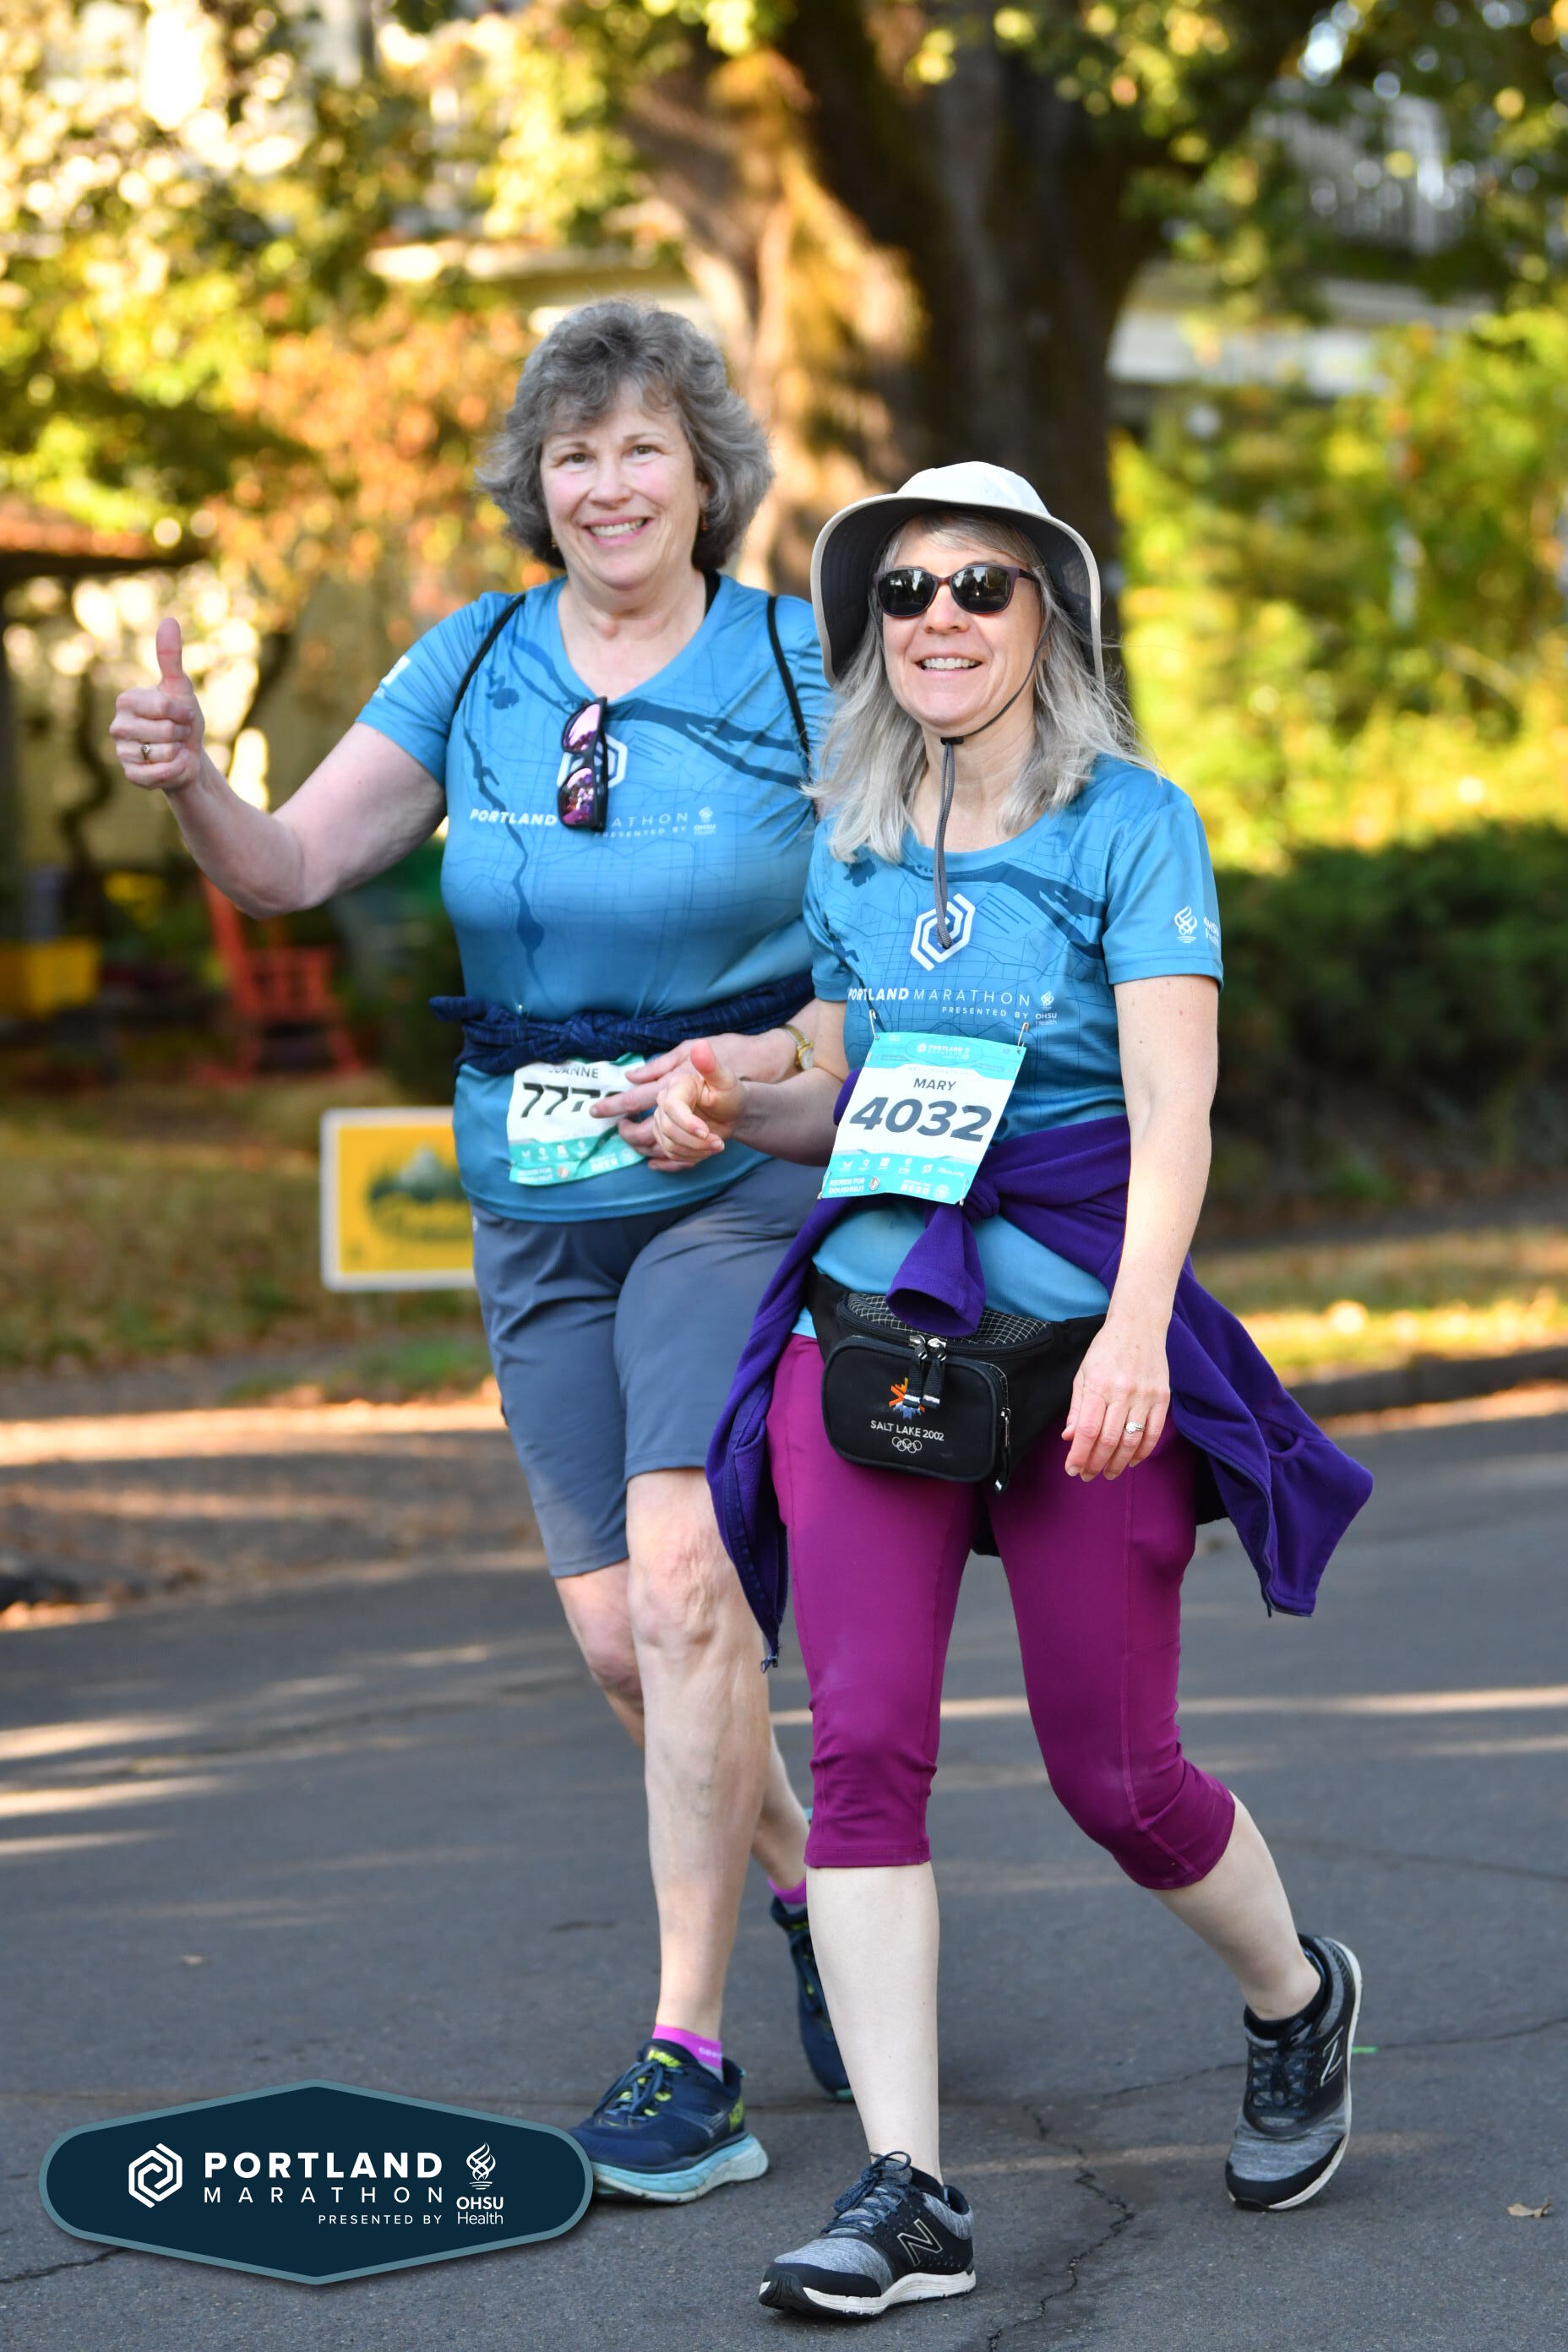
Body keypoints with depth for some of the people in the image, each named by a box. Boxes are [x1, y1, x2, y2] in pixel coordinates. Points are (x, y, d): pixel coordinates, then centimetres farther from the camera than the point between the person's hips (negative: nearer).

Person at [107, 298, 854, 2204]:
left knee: (680, 1582, -18)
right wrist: (187, 778, -22)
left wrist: (763, 1062, -20)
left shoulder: (804, 670, -4)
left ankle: (686, 2059, -13)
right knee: (614, 1637, 6)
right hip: (537, 1199, 4)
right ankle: (808, 1886, 34)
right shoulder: (474, 667, 5)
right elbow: (287, 867, -1)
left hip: (739, 1185, -4)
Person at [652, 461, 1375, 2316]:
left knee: (1113, 1774, 4)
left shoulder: (1134, 824, -5)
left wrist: (1138, 1327, -29)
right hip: (864, 1328, 4)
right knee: (863, 1744, -8)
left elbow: (1173, 1106, -15)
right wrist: (732, 1106, 2)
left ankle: (1296, 1997, 35)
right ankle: (904, 2190, -6)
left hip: (1077, 1349, -4)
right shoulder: (848, 847, 11)